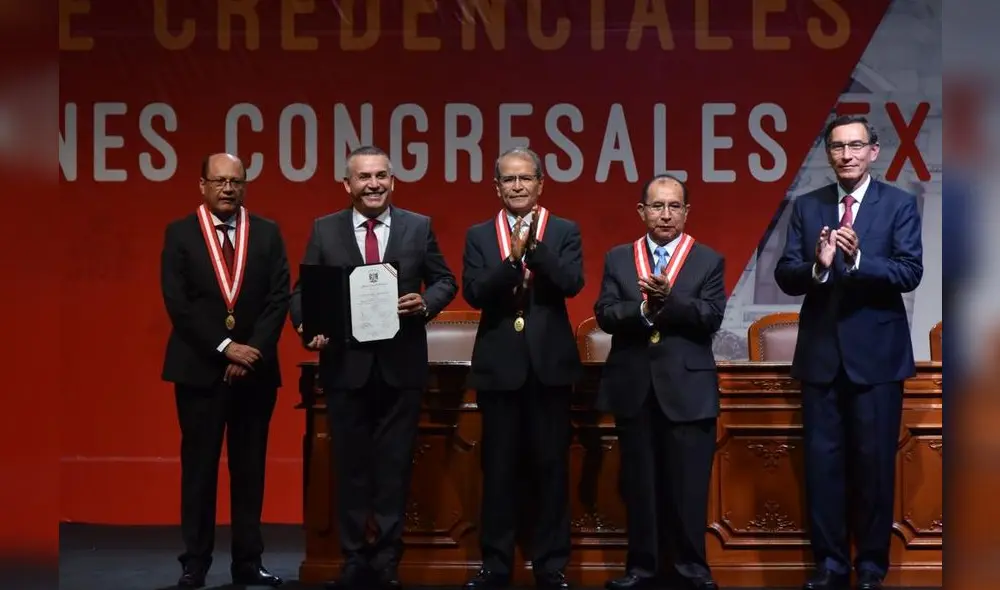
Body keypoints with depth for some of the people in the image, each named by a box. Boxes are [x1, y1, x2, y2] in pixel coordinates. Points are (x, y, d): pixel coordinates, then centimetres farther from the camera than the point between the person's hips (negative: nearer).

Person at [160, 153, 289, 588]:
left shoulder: (267, 233, 7)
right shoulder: (180, 234, 1)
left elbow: (279, 298, 0)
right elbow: (178, 302, -7)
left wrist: (253, 350, -11)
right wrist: (225, 347, -14)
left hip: (256, 367, 2)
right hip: (200, 368, -2)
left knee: (250, 467, 7)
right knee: (199, 466, 3)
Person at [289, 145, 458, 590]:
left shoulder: (419, 227, 4)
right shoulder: (324, 230, 4)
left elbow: (445, 281, 7)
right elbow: (303, 291, 2)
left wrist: (426, 302, -14)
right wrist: (310, 328, -16)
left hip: (401, 365, 0)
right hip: (346, 365, 0)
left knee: (394, 465, 5)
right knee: (351, 465, 8)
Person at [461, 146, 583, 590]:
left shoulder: (565, 232, 4)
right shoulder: (479, 236, 6)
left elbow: (571, 284, -12)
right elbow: (474, 293, -8)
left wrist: (534, 245, -21)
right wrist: (513, 257, -21)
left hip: (549, 364, 0)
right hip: (498, 366, 1)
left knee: (552, 467, 4)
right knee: (498, 468, 6)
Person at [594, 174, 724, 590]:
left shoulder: (708, 261, 3)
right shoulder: (618, 259, 8)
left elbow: (711, 317, -10)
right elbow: (605, 314, -3)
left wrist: (669, 297, -23)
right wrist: (644, 310, -20)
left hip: (688, 388, -2)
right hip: (633, 387, 2)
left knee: (688, 483, 1)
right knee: (638, 482, 8)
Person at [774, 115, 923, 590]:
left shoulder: (899, 204, -1)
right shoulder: (807, 207, 6)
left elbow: (910, 272, -12)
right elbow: (785, 277, -1)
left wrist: (859, 258, -27)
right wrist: (818, 266, -22)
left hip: (876, 354, -2)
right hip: (821, 354, 3)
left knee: (875, 465, 5)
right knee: (822, 464, 6)